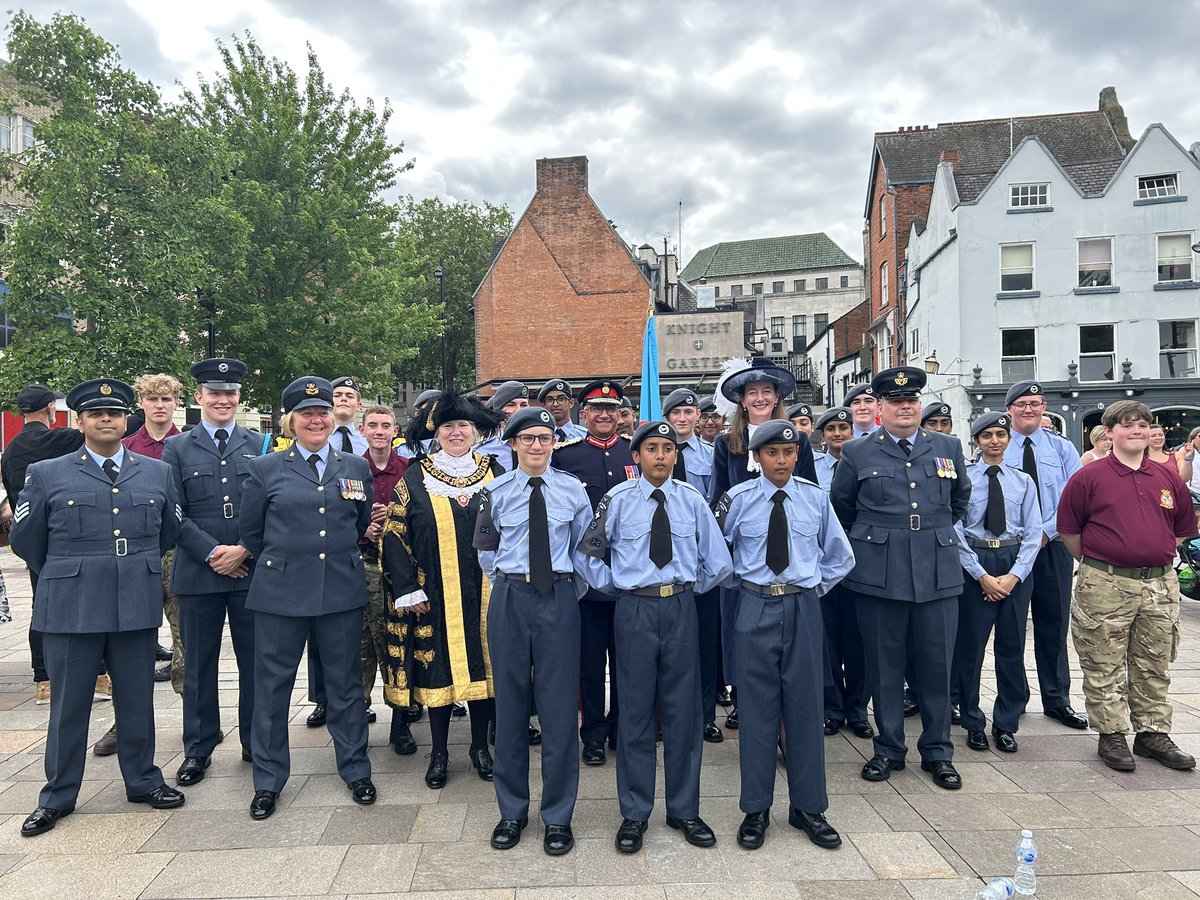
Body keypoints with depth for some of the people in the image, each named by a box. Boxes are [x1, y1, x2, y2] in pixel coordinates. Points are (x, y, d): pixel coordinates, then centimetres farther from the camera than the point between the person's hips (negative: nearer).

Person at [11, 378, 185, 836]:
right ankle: (58, 795, 24)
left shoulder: (157, 472, 7)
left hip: (138, 607, 2)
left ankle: (142, 781, 28)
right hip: (70, 609, -1)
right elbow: (25, 539, 10)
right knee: (68, 704, 8)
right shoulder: (46, 474, 1)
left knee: (137, 701, 11)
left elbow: (170, 531, 18)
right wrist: (64, 576, 16)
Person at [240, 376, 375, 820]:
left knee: (345, 683, 11)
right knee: (272, 685, 8)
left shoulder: (356, 468, 6)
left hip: (342, 591, 1)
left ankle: (356, 770, 26)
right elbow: (249, 532, 8)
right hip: (280, 593, -1)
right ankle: (268, 780, 24)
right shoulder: (265, 468, 1)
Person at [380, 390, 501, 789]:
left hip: (483, 591, 1)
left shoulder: (494, 475, 5)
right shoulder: (414, 479, 1)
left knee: (483, 662, 8)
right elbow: (395, 536, -1)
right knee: (438, 665, 5)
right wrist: (408, 590, -8)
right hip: (435, 594, -1)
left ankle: (480, 746, 25)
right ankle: (439, 753, 21)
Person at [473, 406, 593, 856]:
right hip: (510, 599, 1)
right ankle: (512, 810, 24)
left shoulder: (572, 490, 3)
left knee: (560, 705, 2)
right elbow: (485, 549, 12)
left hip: (559, 598, 0)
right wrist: (507, 583, 8)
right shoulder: (496, 492, 2)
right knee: (510, 704, 8)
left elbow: (585, 547, 10)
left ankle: (558, 816, 16)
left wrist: (572, 591, 5)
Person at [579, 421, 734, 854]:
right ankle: (634, 814, 21)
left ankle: (684, 810, 24)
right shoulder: (617, 500, -3)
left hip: (681, 609, 2)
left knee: (683, 710, 9)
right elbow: (590, 553, 4)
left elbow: (717, 562, 7)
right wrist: (616, 587, 4)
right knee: (636, 712, 6)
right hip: (635, 609, -1)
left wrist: (691, 589, 10)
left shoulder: (692, 500, 1)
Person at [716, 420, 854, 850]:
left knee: (806, 705, 7)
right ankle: (755, 810, 18)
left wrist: (815, 588, 7)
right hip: (755, 608, -1)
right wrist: (738, 584, 5)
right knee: (757, 708, 4)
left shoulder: (815, 498, 3)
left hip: (803, 608, 2)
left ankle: (808, 808, 22)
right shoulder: (738, 499, -3)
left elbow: (840, 557, 14)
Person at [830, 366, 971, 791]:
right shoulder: (857, 453, 2)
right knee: (884, 667, 7)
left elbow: (960, 499, 25)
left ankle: (937, 752, 24)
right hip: (879, 575, -1)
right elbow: (840, 509, 14)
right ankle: (888, 749, 23)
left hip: (938, 573, 2)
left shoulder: (948, 447, 8)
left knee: (937, 666, 8)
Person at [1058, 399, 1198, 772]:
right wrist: (1095, 563, 5)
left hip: (1160, 585, 4)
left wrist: (1156, 557, 13)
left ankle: (1153, 734, 26)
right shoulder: (1088, 478, -5)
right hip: (1105, 587, -4)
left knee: (1154, 667, 14)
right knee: (1105, 668, 3)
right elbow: (1069, 531, 0)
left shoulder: (1168, 479, 9)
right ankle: (1111, 736, 15)